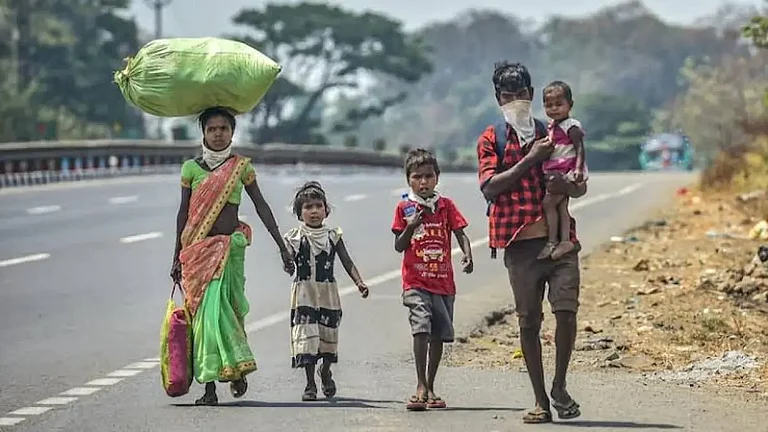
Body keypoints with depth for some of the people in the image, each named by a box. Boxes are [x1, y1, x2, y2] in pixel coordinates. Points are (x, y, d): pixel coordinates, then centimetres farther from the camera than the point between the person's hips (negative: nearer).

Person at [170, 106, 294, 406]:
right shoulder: (191, 168, 6)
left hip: (230, 246, -1)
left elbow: (261, 206, 6)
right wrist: (177, 257, 9)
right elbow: (183, 213, 10)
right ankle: (209, 385, 1)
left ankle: (236, 368, 7)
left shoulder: (241, 167, 4)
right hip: (198, 249, 1)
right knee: (204, 312, -2)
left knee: (220, 309, -13)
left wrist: (282, 247, 2)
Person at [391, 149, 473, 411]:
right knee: (421, 326, -21)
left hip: (443, 281, 3)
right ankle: (421, 386, -20)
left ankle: (430, 387, 20)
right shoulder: (404, 208, 4)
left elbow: (460, 233, 1)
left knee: (439, 333, 7)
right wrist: (410, 227, -15)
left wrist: (467, 255, -18)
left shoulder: (446, 205, 7)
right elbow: (399, 246, 3)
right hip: (415, 282, -3)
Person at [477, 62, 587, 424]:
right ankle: (540, 401, 10)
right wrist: (531, 159, -12)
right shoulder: (491, 139, 8)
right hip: (520, 241, -1)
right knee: (528, 322, 2)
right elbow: (489, 187, -7)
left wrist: (565, 186, -10)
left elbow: (582, 187, 14)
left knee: (567, 311, -11)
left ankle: (559, 388, 9)